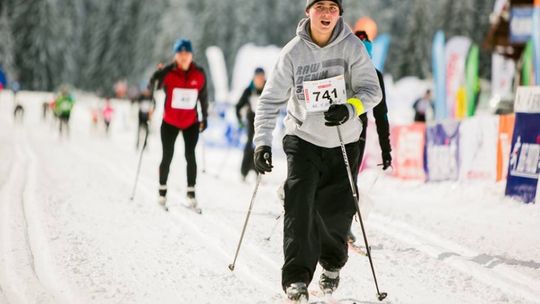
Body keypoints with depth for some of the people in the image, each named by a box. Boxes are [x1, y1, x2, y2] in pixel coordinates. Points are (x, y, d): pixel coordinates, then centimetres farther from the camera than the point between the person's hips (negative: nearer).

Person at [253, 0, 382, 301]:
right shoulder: (294, 52, -10)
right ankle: (297, 277, -16)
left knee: (336, 210, 6)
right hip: (304, 139, -1)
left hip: (344, 143, 1)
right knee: (299, 203, -19)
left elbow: (372, 90, -12)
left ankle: (332, 263, 36)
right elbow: (271, 99, -7)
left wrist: (350, 108, -32)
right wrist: (263, 142, -17)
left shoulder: (352, 47, -10)